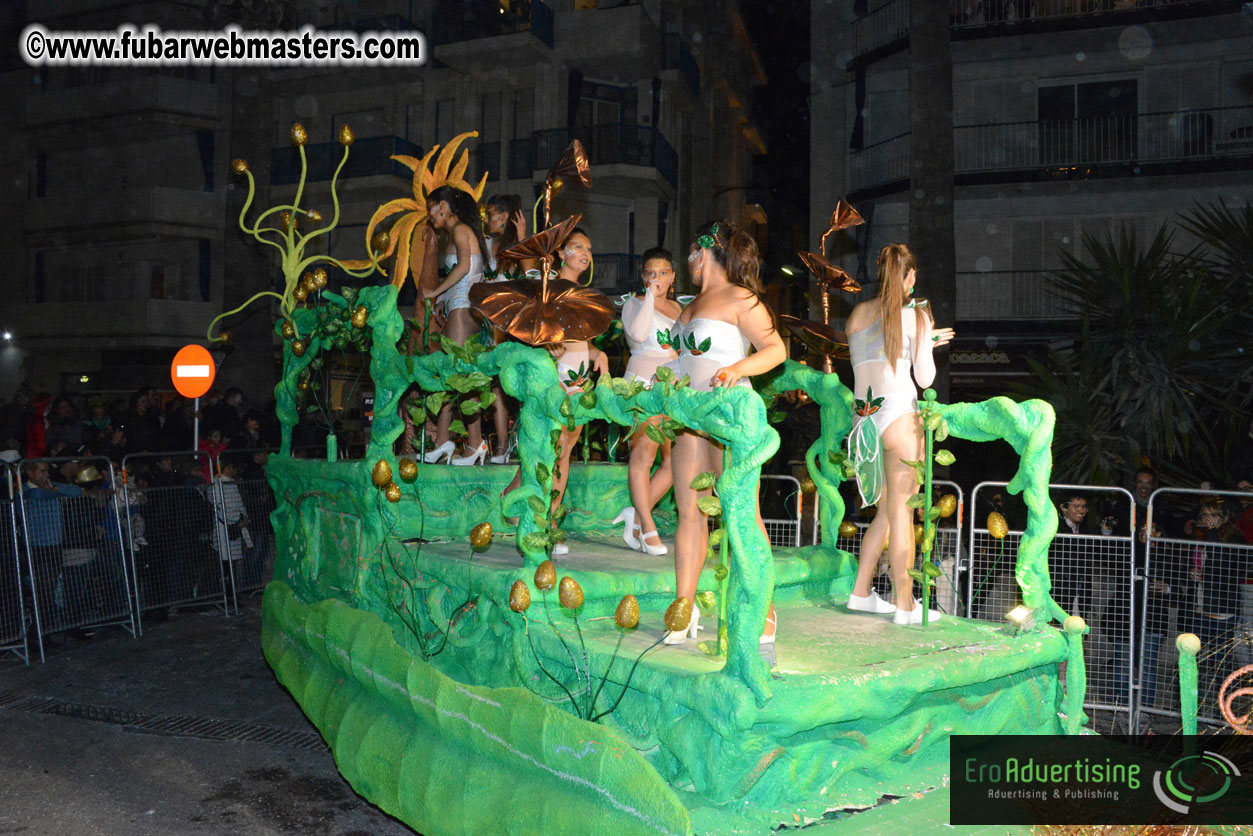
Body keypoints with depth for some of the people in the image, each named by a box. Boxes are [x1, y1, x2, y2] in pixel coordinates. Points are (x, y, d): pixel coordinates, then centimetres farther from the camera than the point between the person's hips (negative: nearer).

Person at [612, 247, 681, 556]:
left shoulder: (676, 308, 21)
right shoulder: (634, 304, 2)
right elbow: (639, 334, -20)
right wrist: (650, 297, -13)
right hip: (645, 383, -7)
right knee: (644, 454, -7)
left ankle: (638, 513, 9)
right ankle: (647, 526, 0)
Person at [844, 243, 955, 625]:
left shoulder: (857, 314, 12)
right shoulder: (917, 316, -3)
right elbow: (924, 377, -2)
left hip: (865, 417, 6)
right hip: (899, 413, -5)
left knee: (887, 510, 17)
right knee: (901, 512, -1)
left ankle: (861, 592, 20)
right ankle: (905, 605, 4)